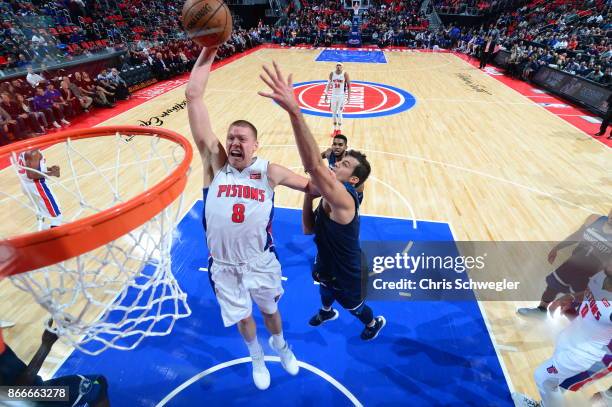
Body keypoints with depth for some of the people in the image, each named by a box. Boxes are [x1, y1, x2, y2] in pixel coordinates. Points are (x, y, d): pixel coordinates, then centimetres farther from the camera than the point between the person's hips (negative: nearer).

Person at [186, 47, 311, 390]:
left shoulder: (268, 171, -13)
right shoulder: (215, 163, -14)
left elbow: (311, 185, -3)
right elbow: (193, 96, -19)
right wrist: (207, 53, -22)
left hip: (262, 263, -1)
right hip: (224, 266, 1)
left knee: (270, 310, 25)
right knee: (242, 317, 24)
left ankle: (281, 345, 59)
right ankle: (257, 357, 57)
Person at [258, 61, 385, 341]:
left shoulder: (343, 198, -39)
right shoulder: (329, 198, -9)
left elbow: (314, 165, -57)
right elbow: (308, 229, -6)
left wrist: (293, 110, -68)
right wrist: (309, 193, -19)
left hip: (346, 273, -7)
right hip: (328, 264, 8)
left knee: (354, 306, 25)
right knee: (325, 291, 36)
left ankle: (375, 323, 59)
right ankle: (327, 313, 72)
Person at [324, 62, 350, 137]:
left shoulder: (345, 74, -9)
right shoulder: (332, 74, -1)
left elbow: (349, 85, -4)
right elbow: (328, 84, 7)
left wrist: (349, 96, -9)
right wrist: (326, 95, 5)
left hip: (342, 96, -3)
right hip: (334, 95, 3)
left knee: (339, 113, -5)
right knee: (333, 113, 7)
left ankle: (339, 130, 12)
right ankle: (335, 129, 20)